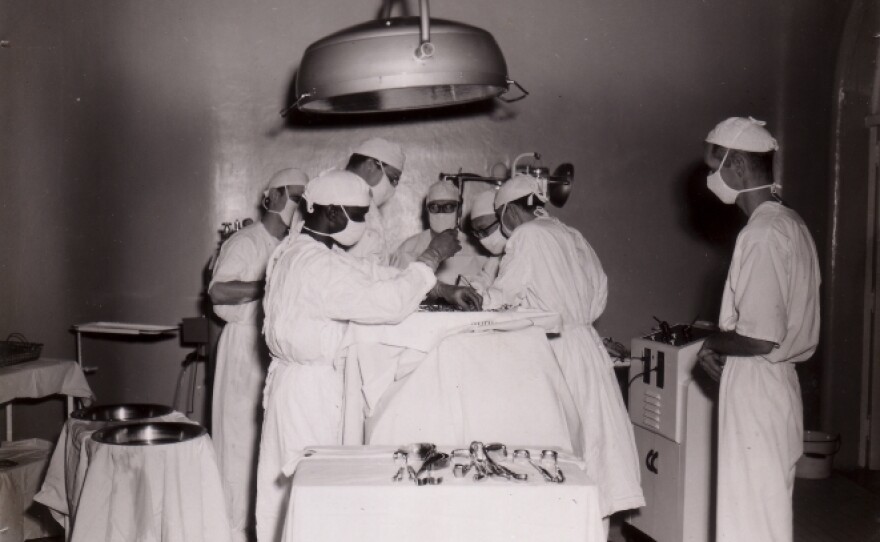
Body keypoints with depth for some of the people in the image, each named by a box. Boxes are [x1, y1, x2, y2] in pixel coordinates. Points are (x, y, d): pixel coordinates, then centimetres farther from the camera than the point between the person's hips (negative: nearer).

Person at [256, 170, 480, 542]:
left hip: (316, 381, 10)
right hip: (309, 387, -10)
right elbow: (389, 303, -28)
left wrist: (446, 291, 6)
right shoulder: (315, 265, -23)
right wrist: (432, 257, -17)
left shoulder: (320, 253, 10)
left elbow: (374, 275, 13)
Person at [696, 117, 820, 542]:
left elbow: (760, 337, -25)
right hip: (774, 384, 9)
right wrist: (725, 343, 8)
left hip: (756, 391, -9)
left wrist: (713, 343, -8)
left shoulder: (761, 235, -20)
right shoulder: (789, 224, 9)